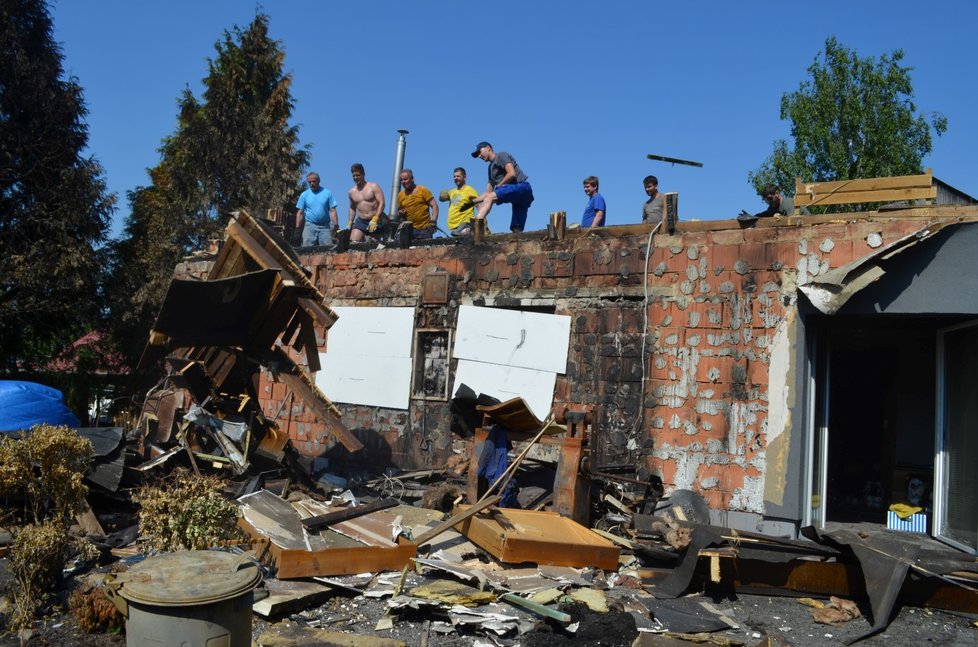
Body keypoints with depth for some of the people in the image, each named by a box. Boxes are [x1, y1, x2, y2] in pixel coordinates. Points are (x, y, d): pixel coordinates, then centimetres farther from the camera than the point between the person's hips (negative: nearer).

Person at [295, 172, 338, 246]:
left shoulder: (327, 193, 6)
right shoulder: (304, 195, 9)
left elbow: (332, 211, 3)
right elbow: (300, 213, 7)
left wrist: (336, 225, -8)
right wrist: (297, 228, -1)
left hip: (325, 226, -1)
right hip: (310, 226, 1)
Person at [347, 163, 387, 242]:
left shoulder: (374, 186, -3)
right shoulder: (352, 192, 13)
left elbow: (381, 203, -11)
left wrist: (375, 219, -21)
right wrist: (350, 222, 15)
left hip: (376, 221, -3)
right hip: (360, 222, 4)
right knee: (353, 243, -15)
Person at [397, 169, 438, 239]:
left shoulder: (423, 190, -1)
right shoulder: (400, 195, 11)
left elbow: (434, 206, -3)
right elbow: (399, 211, 22)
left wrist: (433, 221, -14)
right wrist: (400, 214, -2)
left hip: (425, 229, -3)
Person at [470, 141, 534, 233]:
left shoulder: (501, 155, 3)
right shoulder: (491, 167, 28)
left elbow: (512, 174, -14)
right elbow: (488, 192, 23)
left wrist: (498, 186, -5)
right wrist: (472, 201, 10)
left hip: (521, 187, -10)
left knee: (489, 197, -26)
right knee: (516, 230, 1)